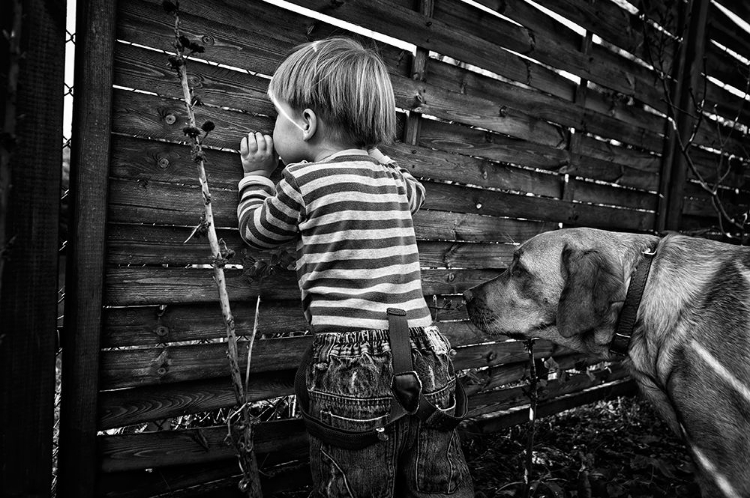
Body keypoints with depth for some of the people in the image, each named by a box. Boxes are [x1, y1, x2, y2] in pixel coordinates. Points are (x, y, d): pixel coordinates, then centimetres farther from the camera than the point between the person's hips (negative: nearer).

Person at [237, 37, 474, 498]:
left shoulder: (304, 179, -6)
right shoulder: (394, 179, 10)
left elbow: (256, 230, 14)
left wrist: (256, 173, 29)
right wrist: (372, 149, 38)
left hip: (352, 373, -6)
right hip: (427, 364, 6)